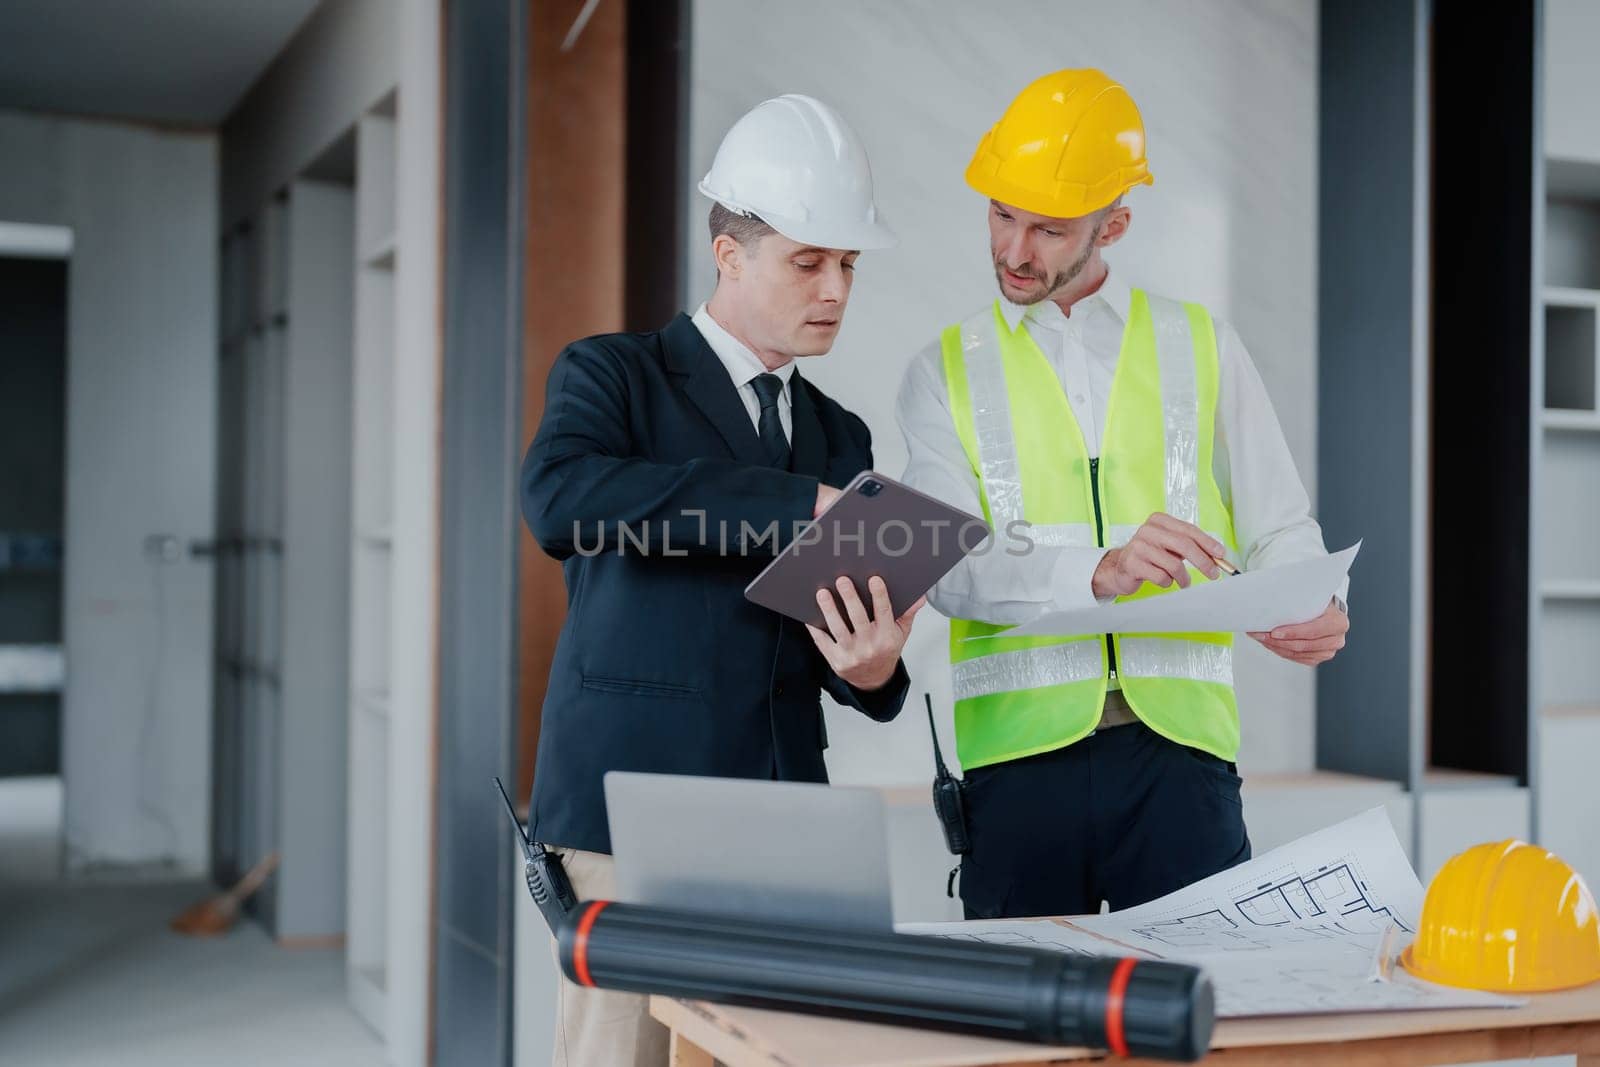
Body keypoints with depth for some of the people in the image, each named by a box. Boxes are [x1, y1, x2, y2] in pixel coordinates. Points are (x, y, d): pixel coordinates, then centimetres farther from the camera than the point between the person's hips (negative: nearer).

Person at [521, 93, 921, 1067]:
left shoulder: (840, 435, 18)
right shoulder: (610, 374, 2)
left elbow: (849, 639, 14)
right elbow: (561, 497, -21)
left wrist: (871, 667, -12)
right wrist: (800, 506, -24)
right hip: (630, 804, -4)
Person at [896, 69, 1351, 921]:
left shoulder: (1200, 347, 12)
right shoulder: (946, 371, 9)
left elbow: (1279, 529, 11)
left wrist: (1315, 610, -11)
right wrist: (1099, 572, -22)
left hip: (1176, 741, 1)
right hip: (1018, 750, 0)